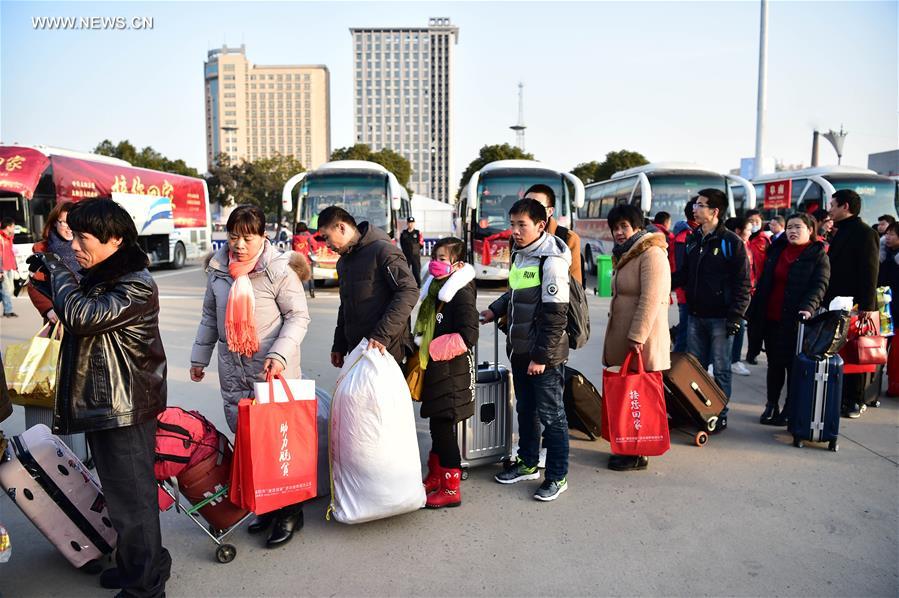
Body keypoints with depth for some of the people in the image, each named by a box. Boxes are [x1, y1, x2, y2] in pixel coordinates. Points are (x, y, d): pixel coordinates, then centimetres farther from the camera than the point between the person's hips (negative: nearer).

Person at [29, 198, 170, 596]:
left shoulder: (135, 286, -20)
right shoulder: (101, 277, 10)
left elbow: (83, 316, -31)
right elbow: (77, 312, 23)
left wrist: (58, 272, -14)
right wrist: (48, 282, 6)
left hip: (124, 410, -10)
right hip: (101, 404, 10)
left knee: (131, 496, 2)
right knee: (121, 491, 21)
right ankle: (132, 565, 38)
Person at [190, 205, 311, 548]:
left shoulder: (280, 269, -11)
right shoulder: (217, 268, 7)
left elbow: (298, 316, -10)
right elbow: (210, 315, 18)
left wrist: (279, 355, -21)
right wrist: (199, 357, 20)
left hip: (272, 370, -6)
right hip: (233, 369, 6)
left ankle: (290, 512, 15)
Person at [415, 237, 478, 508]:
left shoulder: (462, 293, -15)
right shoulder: (436, 289, 12)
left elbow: (468, 336, -21)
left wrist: (433, 350, -15)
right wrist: (422, 352, 15)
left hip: (452, 371, -9)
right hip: (435, 367, 9)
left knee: (443, 426, -3)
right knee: (436, 424, 18)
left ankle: (451, 489, 9)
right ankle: (435, 478, 33)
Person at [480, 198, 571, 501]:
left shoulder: (551, 261, -17)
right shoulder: (519, 255, 10)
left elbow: (555, 315, -20)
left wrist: (541, 356, -19)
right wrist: (494, 310, 11)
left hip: (544, 354, -8)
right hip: (520, 350, 9)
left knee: (551, 414, 2)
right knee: (525, 408, 19)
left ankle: (558, 476, 15)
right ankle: (528, 463, 35)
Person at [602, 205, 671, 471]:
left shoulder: (651, 254, -13)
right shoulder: (625, 255, 18)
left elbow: (650, 299, -21)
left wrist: (637, 336, -24)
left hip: (641, 342, -9)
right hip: (622, 338, 9)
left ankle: (638, 455, 9)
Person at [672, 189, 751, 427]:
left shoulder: (731, 242, -9)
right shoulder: (693, 240, 11)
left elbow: (742, 283, -11)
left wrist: (735, 316, -16)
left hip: (720, 318, -6)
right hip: (696, 315, 6)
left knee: (720, 369, 4)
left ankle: (720, 414, 15)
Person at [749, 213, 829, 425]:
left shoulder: (818, 256, -2)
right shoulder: (776, 251, 12)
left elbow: (819, 286, -13)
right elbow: (763, 283, 15)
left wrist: (808, 307, -30)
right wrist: (754, 311, 9)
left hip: (795, 320, -5)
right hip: (771, 319, 5)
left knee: (794, 365, 2)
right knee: (774, 364, 12)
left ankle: (790, 410, 13)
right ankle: (771, 406, 22)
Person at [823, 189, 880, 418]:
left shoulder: (865, 233, -10)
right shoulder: (841, 233, 16)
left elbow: (870, 273, -16)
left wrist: (866, 307, -22)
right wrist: (827, 301, 14)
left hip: (855, 307, -8)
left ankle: (854, 401, 9)